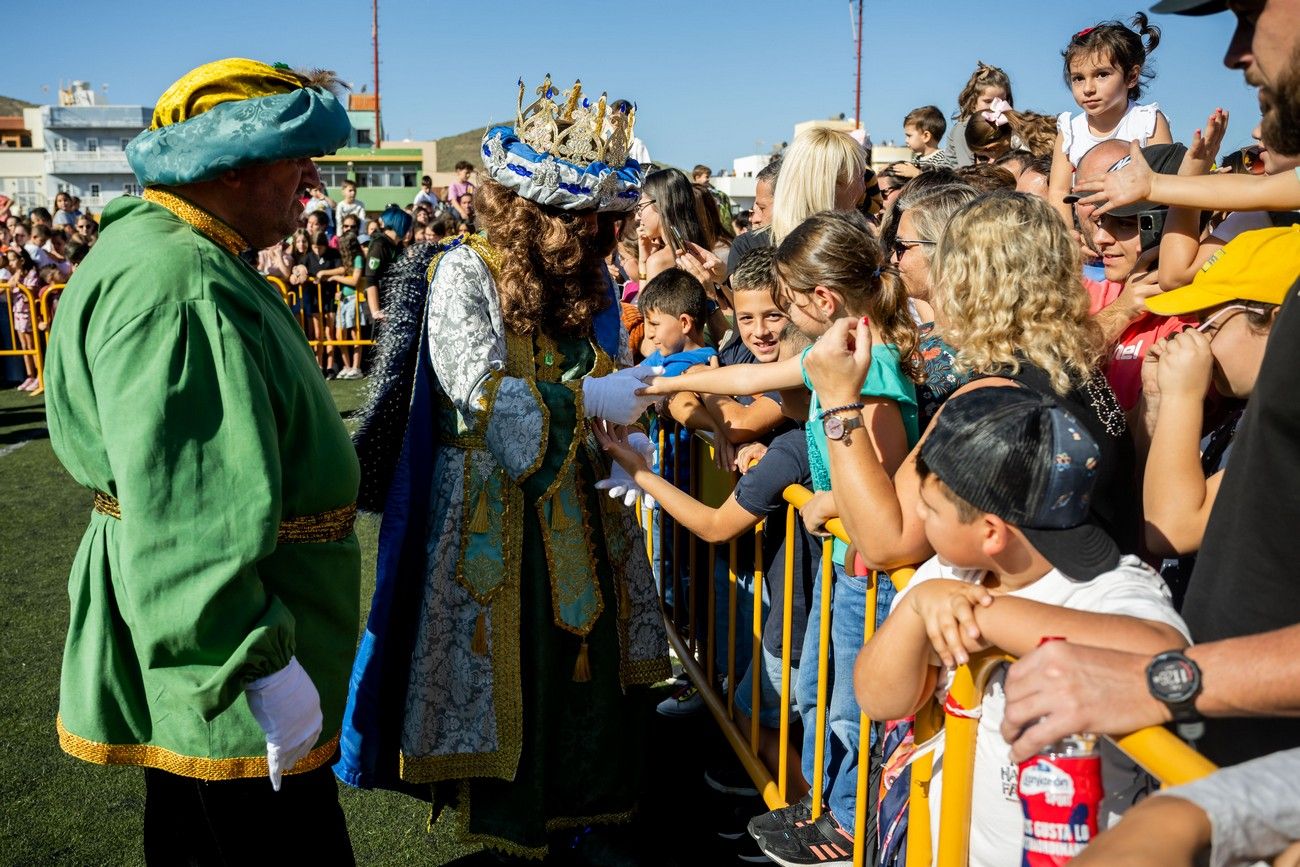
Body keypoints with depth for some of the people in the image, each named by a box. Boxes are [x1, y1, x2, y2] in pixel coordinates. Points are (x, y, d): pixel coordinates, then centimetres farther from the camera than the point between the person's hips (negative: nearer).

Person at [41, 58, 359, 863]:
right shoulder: (176, 285, -24)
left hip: (200, 641, 11)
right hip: (221, 663, -11)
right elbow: (191, 517, -30)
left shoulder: (195, 258, 13)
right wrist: (261, 664, -26)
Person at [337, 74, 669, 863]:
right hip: (492, 517, -5)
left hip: (581, 512, 6)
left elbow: (611, 380, 13)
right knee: (500, 673, 3)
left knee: (593, 662, 11)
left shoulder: (592, 280, 8)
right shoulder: (463, 273, -10)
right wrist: (585, 399, -22)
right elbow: (482, 396, -18)